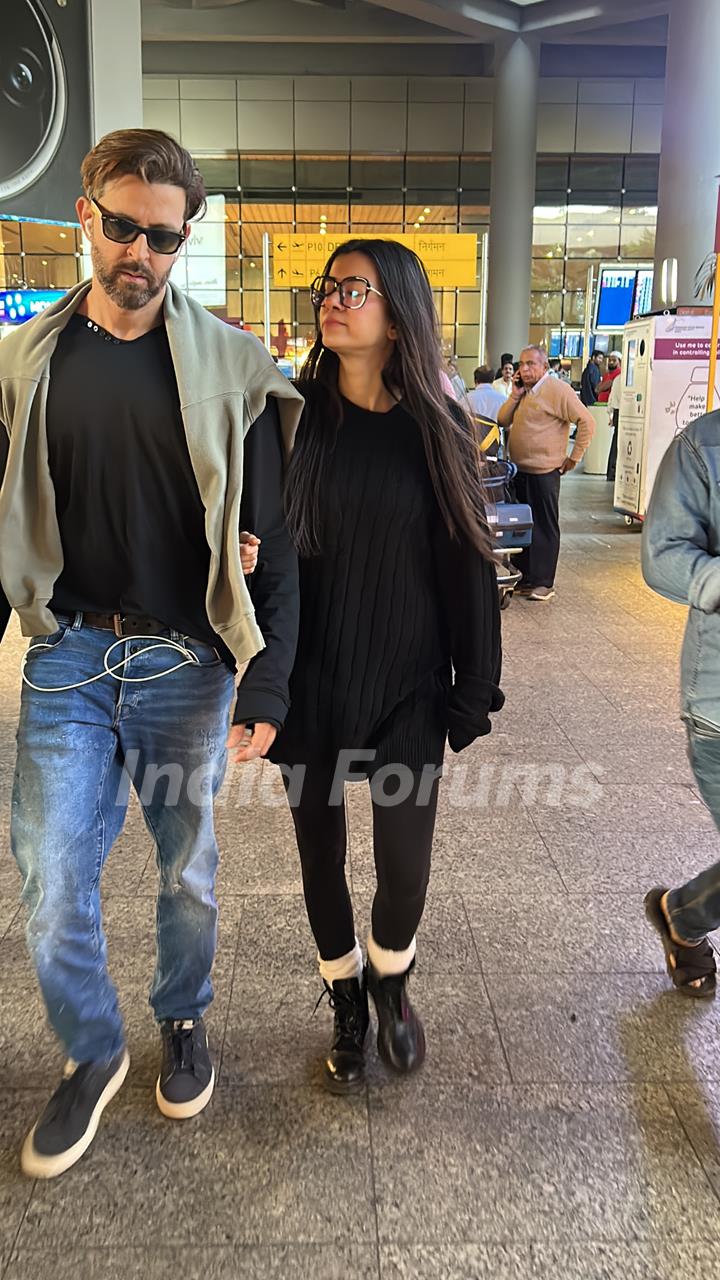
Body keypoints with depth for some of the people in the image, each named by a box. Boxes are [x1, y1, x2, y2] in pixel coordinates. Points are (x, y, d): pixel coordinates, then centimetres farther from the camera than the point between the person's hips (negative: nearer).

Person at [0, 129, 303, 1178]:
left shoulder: (231, 366, -5)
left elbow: (271, 538, -5)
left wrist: (268, 681, -10)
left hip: (187, 663, -1)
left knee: (188, 871, 14)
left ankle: (184, 1021, 42)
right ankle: (93, 1055, 31)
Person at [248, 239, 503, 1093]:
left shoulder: (436, 429, -3)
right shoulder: (292, 414, -2)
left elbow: (467, 566, -1)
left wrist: (474, 687, -1)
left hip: (407, 686, -1)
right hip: (309, 682, 1)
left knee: (405, 861, 2)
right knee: (319, 847, 13)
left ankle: (392, 983, 37)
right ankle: (347, 1003, 39)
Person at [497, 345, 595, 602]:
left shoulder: (558, 390, -11)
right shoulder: (523, 390, 13)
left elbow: (587, 422, -14)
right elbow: (502, 421, 10)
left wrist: (574, 457, -12)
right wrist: (515, 395, -3)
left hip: (544, 472, -8)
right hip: (519, 470, 8)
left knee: (545, 527, 0)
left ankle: (543, 582, 6)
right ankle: (524, 576, 24)